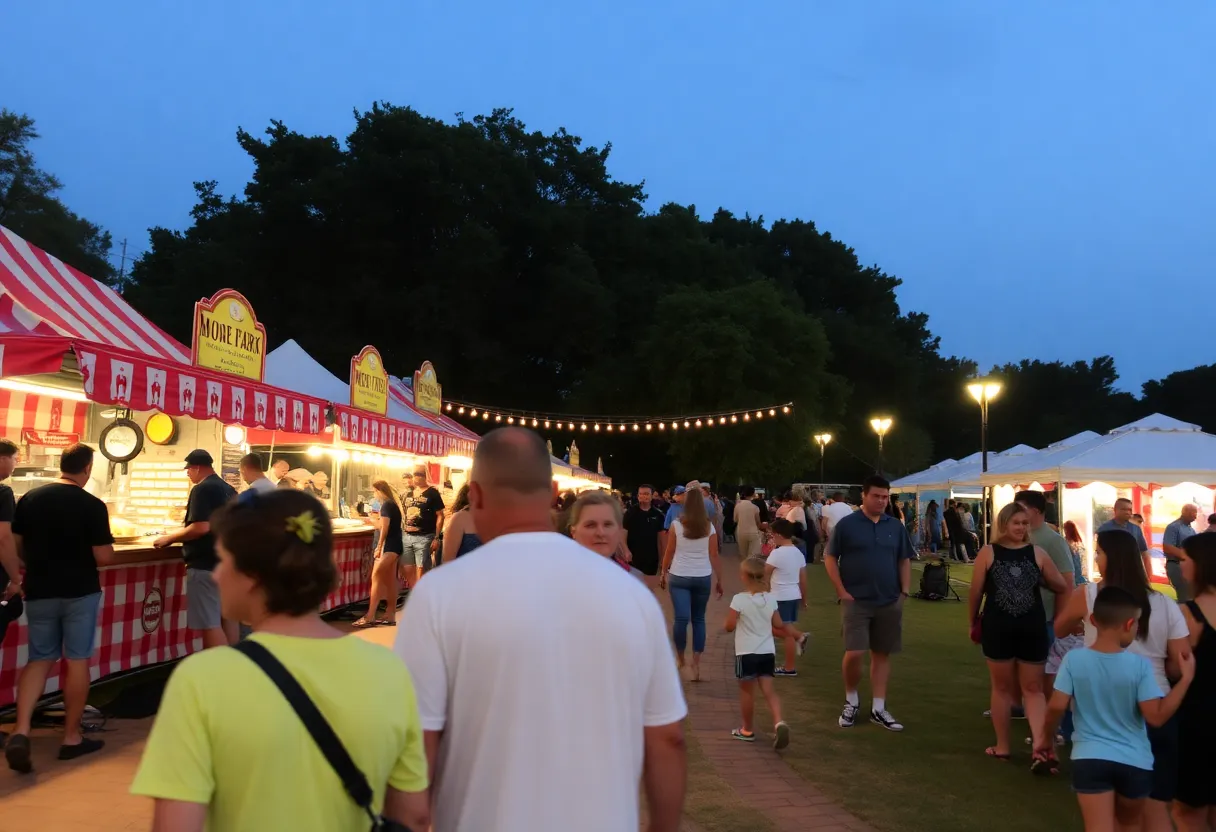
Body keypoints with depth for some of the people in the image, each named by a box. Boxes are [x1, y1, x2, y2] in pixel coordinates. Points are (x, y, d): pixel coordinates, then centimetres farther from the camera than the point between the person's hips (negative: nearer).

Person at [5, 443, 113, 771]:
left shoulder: (30, 498, -1)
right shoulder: (93, 506, -14)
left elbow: (16, 546, 7)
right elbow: (104, 557, -13)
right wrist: (99, 548, 9)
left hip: (39, 592, 4)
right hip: (80, 592, -4)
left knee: (39, 659, 14)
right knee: (77, 661, 7)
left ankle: (20, 730, -3)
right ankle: (72, 737, 14)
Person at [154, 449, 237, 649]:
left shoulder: (202, 489, -14)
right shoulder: (229, 489, 13)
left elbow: (202, 527, -24)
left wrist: (170, 538, -12)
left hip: (206, 564, -9)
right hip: (227, 561, 9)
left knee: (209, 623, -6)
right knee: (228, 616, 14)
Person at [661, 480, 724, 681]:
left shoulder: (676, 524, -3)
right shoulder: (709, 527, 1)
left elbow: (669, 552, 2)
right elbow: (714, 555, 3)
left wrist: (663, 573, 14)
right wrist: (719, 580, 11)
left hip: (679, 576, -2)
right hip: (703, 578, 2)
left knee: (680, 618, -2)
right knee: (698, 619, 11)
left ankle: (680, 657, 4)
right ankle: (696, 663, 11)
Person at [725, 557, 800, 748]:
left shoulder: (739, 599, -15)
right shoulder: (771, 598, 1)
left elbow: (729, 626, -13)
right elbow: (778, 625, 7)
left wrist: (736, 619, 8)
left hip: (747, 653, -4)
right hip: (768, 652, 4)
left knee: (747, 691, 10)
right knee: (768, 691, 7)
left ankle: (748, 730, 22)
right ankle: (779, 722, -15)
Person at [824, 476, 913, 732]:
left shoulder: (896, 527, 6)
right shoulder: (846, 524, -5)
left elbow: (904, 560, 14)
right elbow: (830, 558, -2)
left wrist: (904, 591, 3)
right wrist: (842, 591, -8)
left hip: (889, 602, 4)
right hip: (856, 601, -3)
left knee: (882, 654, 8)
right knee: (854, 653, -9)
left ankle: (879, 709, 17)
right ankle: (851, 701, 14)